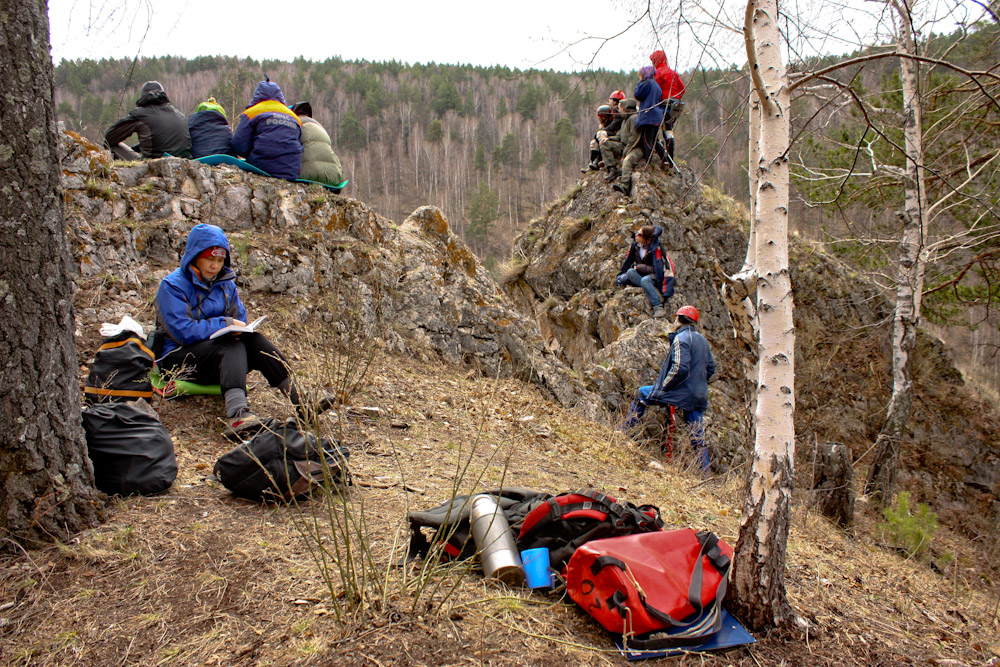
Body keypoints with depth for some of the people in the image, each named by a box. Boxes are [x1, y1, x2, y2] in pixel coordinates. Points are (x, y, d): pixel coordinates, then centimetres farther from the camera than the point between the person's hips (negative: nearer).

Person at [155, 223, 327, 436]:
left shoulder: (225, 282, 11)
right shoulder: (173, 286, -9)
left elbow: (240, 319, 16)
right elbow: (183, 332, -18)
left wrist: (238, 329, -8)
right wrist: (224, 324, -17)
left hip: (220, 353, 6)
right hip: (179, 357, -5)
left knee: (254, 340, -24)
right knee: (232, 346, -33)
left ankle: (300, 405, -36)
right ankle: (236, 415, -58)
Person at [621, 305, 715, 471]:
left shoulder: (681, 338, -12)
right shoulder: (702, 340, 14)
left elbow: (680, 369, -23)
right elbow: (711, 369, 17)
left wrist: (663, 387, -12)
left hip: (680, 393, -7)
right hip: (699, 397, 7)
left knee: (641, 394, 10)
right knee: (698, 437, 11)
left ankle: (624, 431, 14)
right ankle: (706, 471, 10)